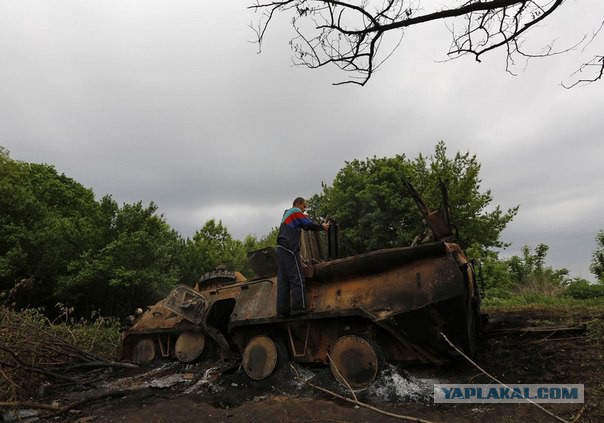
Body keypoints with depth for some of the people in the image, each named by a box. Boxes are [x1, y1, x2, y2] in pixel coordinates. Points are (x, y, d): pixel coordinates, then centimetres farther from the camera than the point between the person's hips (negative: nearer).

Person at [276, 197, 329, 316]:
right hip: (289, 249, -9)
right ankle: (298, 307, -14)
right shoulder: (295, 212, -1)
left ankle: (282, 310, 3)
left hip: (280, 249, 9)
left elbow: (305, 224, 25)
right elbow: (309, 225, -6)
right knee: (297, 278, -10)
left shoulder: (286, 214, 29)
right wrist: (322, 227, 7)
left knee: (283, 281, 4)